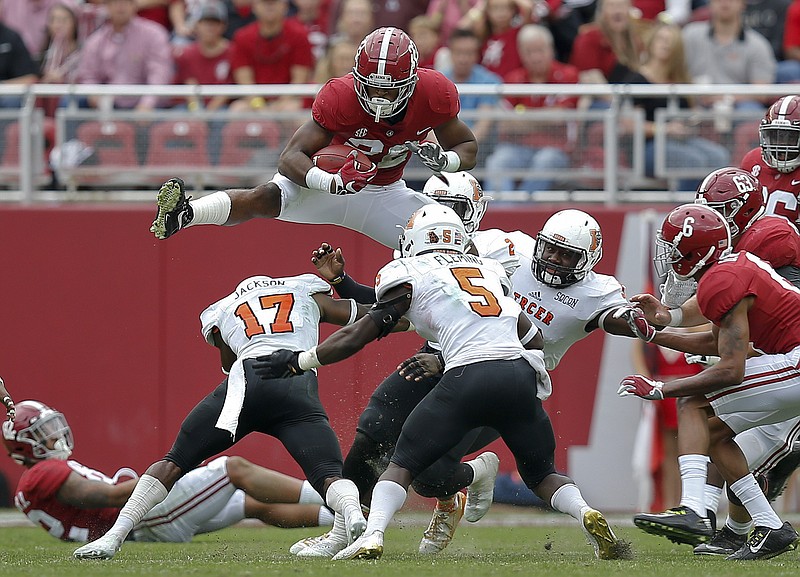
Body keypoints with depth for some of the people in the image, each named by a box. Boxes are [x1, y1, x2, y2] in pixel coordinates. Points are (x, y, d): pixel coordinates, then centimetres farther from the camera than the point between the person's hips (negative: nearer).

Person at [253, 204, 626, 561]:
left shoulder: (410, 276, 13)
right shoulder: (489, 271, 27)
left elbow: (360, 334, 12)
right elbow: (533, 338, 26)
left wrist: (299, 361, 22)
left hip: (468, 379, -4)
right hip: (520, 377, 4)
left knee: (403, 464, 11)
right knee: (541, 474, 21)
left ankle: (372, 535, -12)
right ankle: (585, 514, -7)